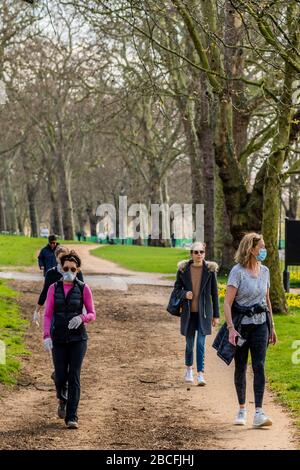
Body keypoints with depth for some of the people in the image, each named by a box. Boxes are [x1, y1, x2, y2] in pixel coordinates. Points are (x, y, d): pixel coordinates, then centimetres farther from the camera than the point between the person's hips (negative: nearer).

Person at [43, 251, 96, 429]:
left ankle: (72, 417, -4)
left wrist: (82, 318, -21)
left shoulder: (84, 288, -2)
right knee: (61, 377, 1)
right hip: (59, 339, 1)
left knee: (74, 377, -7)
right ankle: (62, 400, 35)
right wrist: (46, 336, -10)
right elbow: (48, 315, 2)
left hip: (78, 338, -1)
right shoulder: (54, 288, 3)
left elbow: (92, 314, 1)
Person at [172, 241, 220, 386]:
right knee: (189, 343, 11)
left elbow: (214, 293, 2)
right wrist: (184, 294, -15)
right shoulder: (183, 269, -1)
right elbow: (177, 288, 9)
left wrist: (216, 315, 3)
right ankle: (189, 369, 34)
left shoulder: (210, 270, -3)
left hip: (204, 312, -1)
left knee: (201, 343, -9)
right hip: (188, 312, 1)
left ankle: (200, 374, -7)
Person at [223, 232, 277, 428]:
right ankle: (242, 409, 24)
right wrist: (231, 328, -22)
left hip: (260, 324, 4)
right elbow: (227, 303, -14)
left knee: (259, 366, -8)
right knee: (241, 368, 9)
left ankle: (259, 413, -13)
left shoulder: (264, 271, 7)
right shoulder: (238, 271, -11)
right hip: (241, 324, -3)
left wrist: (272, 326, 19)